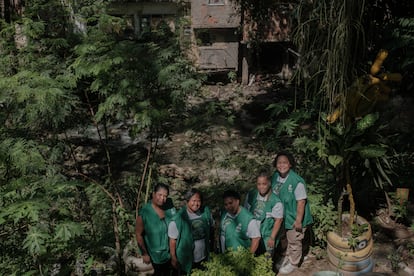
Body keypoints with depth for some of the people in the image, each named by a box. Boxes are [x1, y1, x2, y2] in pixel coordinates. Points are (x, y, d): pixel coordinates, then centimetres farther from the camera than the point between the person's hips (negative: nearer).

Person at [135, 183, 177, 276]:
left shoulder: (169, 207, -15)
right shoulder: (144, 212, -26)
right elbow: (138, 234, -17)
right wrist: (144, 253, -12)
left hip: (170, 250, 4)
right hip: (156, 253, -4)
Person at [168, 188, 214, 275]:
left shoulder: (206, 212, -10)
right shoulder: (179, 218, -20)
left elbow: (211, 229, 5)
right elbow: (173, 240, -13)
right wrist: (174, 259, -9)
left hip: (204, 258, 4)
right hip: (186, 261, -3)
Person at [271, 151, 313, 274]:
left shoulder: (297, 181, -29)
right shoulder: (275, 177, -8)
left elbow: (301, 202, -23)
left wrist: (298, 220, -20)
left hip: (295, 217, -6)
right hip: (284, 215, 6)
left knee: (294, 242, 15)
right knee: (289, 239, 26)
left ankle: (293, 263, 36)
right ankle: (288, 258, 47)